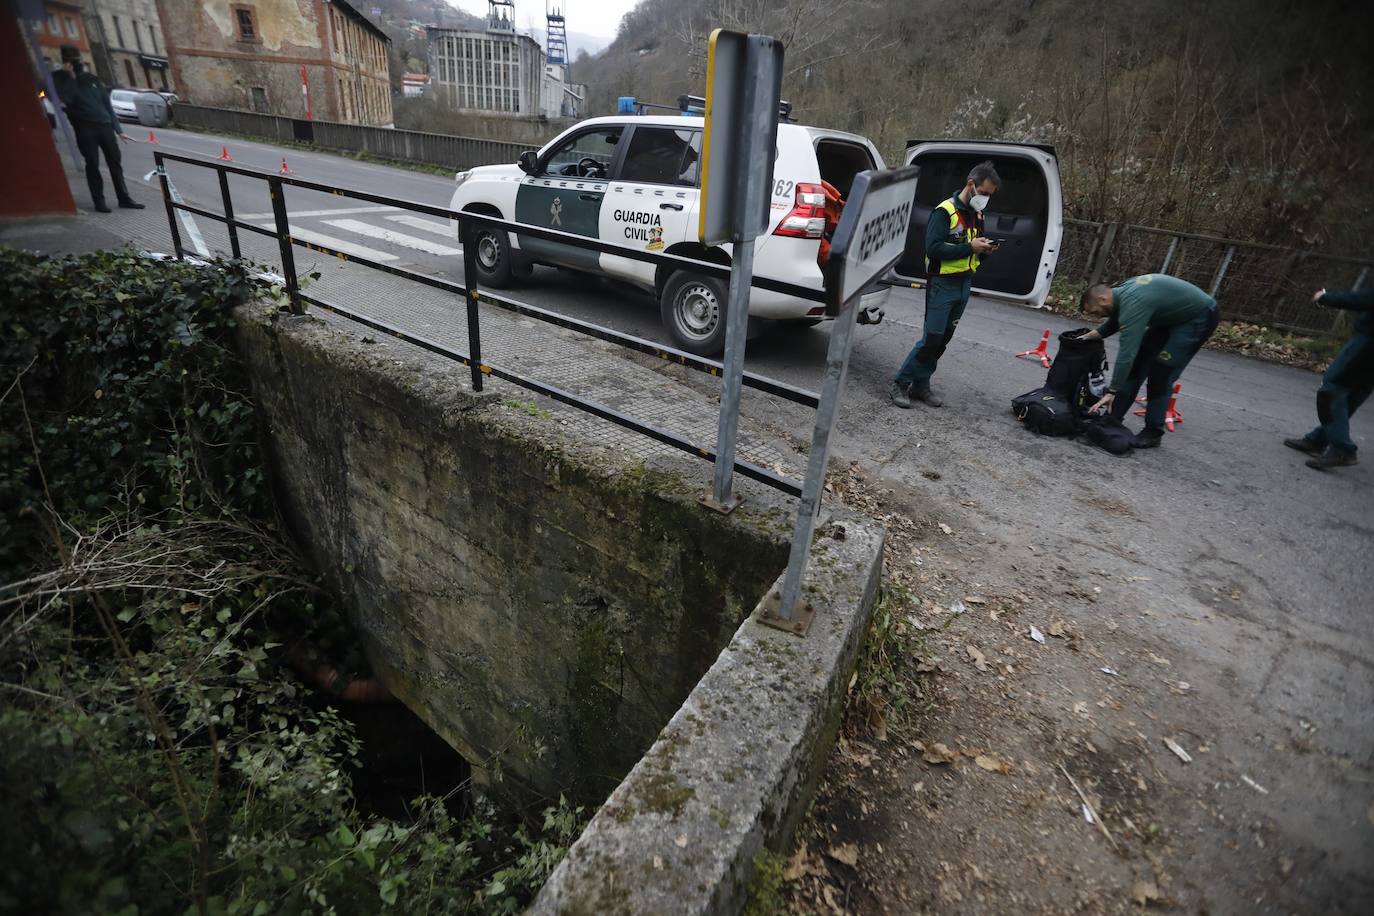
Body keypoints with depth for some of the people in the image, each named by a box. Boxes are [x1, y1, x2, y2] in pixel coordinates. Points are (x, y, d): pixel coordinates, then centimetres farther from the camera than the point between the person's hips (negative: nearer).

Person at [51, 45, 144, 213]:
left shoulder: (91, 78, 16)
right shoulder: (60, 79, 4)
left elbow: (107, 104, 16)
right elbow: (65, 100, -13)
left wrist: (118, 130, 9)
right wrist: (71, 77, -13)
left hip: (104, 125, 3)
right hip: (84, 128, -3)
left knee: (114, 161, 1)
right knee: (92, 164, -5)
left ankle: (124, 198, 5)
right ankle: (99, 201, -2)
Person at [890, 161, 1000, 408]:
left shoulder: (977, 215, 15)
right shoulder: (945, 211, -10)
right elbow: (933, 249, -21)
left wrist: (984, 249, 2)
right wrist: (969, 247, -21)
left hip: (964, 285, 8)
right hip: (943, 284, -8)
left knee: (942, 340, 9)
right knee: (932, 339, -11)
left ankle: (921, 385, 17)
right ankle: (900, 384, -1)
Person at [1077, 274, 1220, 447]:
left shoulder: (1133, 302, -33)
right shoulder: (1122, 293, -4)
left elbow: (1126, 353, -37)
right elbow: (1114, 321, 19)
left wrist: (1111, 392, -36)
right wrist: (1089, 336, 6)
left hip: (1200, 317, -9)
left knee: (1160, 373, -14)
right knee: (1138, 361, 5)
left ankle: (1153, 432, -3)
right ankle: (1113, 416, 11)